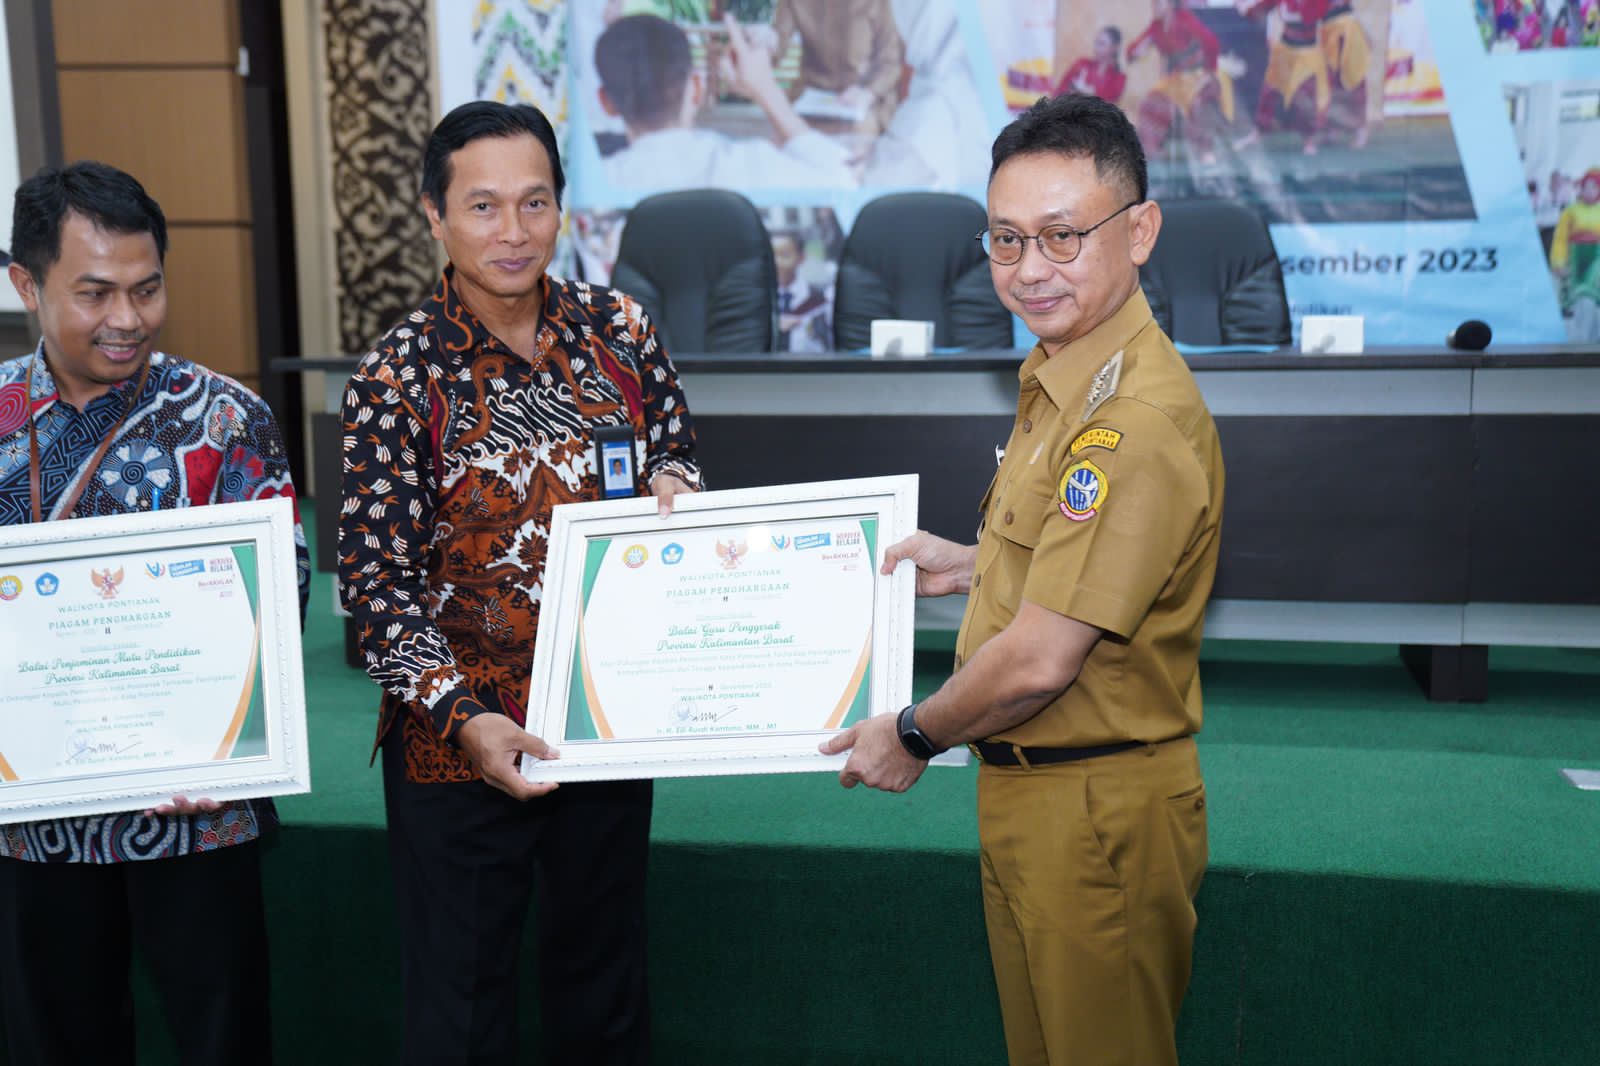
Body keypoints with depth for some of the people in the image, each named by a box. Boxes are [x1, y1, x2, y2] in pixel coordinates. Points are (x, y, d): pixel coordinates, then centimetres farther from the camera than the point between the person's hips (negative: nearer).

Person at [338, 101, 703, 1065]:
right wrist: (462, 716, -21)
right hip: (461, 738, -3)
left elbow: (676, 452, 12)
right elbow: (378, 580, -11)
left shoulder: (621, 327, -1)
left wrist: (671, 481, -12)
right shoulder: (400, 377, -11)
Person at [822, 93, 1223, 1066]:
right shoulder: (1067, 377, 6)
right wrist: (973, 566, 15)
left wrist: (913, 736, -11)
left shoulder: (1136, 420, -27)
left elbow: (1038, 663, -26)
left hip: (1097, 811, -9)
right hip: (1029, 789, 9)